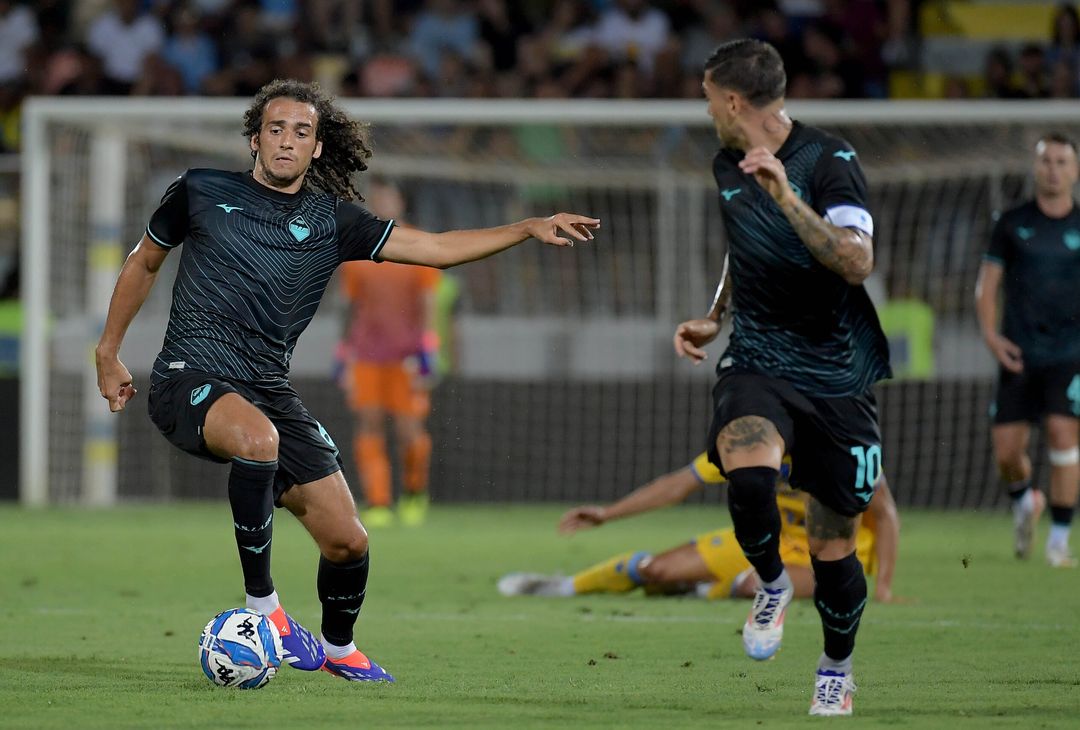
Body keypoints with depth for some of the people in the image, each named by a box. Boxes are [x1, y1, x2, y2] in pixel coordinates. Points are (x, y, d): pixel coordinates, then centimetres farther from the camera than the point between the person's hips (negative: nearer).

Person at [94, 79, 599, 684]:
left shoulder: (330, 221, 7)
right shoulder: (202, 192, 4)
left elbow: (436, 247, 2)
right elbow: (145, 262, 19)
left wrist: (529, 228, -9)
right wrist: (108, 354, 19)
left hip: (270, 390, 4)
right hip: (190, 379, -4)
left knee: (347, 541, -3)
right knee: (257, 437, -39)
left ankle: (338, 648, 29)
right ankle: (262, 605, -25)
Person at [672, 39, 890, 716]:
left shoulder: (828, 158, -13)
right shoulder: (727, 166, 8)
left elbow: (857, 263, -26)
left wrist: (785, 195, -33)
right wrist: (713, 319, 17)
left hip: (836, 373, -3)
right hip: (757, 360, 3)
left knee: (833, 544, 4)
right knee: (750, 474, -30)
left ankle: (837, 671, 30)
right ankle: (772, 584, 0)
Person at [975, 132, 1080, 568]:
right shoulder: (1012, 224, 7)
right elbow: (986, 285, 9)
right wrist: (990, 334, -5)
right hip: (1019, 353, 1)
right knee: (1006, 450, -2)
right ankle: (1024, 501, 34)